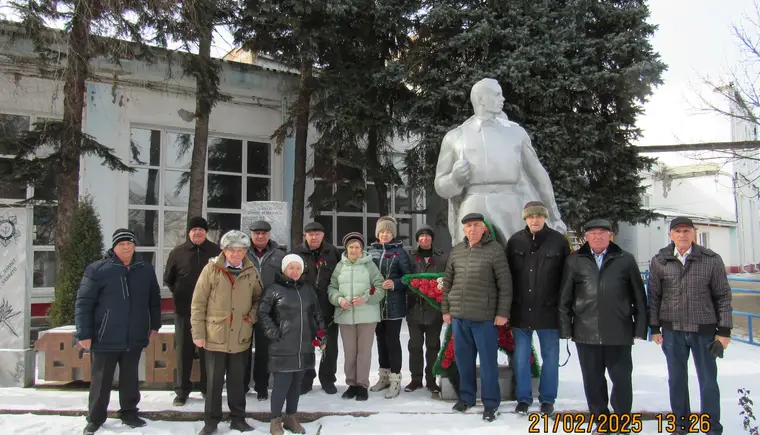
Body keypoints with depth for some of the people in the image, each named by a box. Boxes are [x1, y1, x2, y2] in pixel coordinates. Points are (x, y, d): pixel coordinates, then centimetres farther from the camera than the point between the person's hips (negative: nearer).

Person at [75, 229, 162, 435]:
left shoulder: (146, 270, 4)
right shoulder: (97, 270, -9)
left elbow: (154, 300, 14)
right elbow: (83, 303, -9)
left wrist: (154, 325, 14)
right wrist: (84, 334, -11)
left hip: (134, 338, 3)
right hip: (105, 339, -3)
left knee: (130, 380, 16)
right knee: (100, 381, 9)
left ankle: (129, 412, 31)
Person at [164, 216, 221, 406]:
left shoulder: (217, 251, -2)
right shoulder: (177, 253, 1)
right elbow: (168, 279, 12)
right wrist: (179, 294, 7)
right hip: (184, 310, 1)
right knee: (184, 350, 7)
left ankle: (207, 388, 22)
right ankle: (182, 390, 18)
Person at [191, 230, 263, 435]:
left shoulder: (251, 272, 0)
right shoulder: (212, 269, -7)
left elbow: (258, 298, 14)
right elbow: (198, 303, -5)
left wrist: (252, 316, -3)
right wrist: (198, 333, -7)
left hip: (240, 337, 2)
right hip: (215, 336, -2)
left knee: (237, 380, 13)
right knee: (214, 380, 9)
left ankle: (238, 418, 27)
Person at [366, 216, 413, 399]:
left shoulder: (399, 252, -5)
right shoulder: (371, 251, 7)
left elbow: (408, 277, -7)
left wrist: (395, 284, -22)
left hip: (393, 304, -5)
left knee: (392, 340, -2)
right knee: (381, 340, 14)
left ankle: (395, 380, 7)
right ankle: (384, 376, 27)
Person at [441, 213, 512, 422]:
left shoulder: (495, 250, -6)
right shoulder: (456, 251, 8)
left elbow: (505, 284, -7)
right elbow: (447, 282, 13)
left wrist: (502, 312, -10)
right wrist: (446, 309, 11)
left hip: (484, 316, -5)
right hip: (458, 315, 5)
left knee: (488, 360, 4)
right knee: (463, 358, 14)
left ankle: (490, 402, 16)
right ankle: (466, 396, 30)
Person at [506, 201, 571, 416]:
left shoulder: (559, 242, -4)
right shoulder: (515, 241, 1)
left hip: (548, 310, -1)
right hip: (520, 310, 2)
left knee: (550, 356, 10)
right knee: (521, 356, 8)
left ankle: (547, 398, 24)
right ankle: (523, 398, 21)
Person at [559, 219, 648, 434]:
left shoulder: (625, 260, 4)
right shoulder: (574, 261, 5)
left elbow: (639, 297, 6)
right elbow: (565, 298, 6)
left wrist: (640, 328, 2)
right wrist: (566, 328, 2)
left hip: (619, 333, -1)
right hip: (586, 333, 1)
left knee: (622, 379, 7)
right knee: (593, 381, 9)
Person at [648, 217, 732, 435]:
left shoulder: (712, 260, -4)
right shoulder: (659, 261, -2)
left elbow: (723, 296, -1)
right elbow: (654, 296, 3)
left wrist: (724, 330, -3)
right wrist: (654, 328, 3)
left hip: (704, 330, -1)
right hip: (672, 331, 1)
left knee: (708, 381, 9)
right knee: (676, 380, 13)